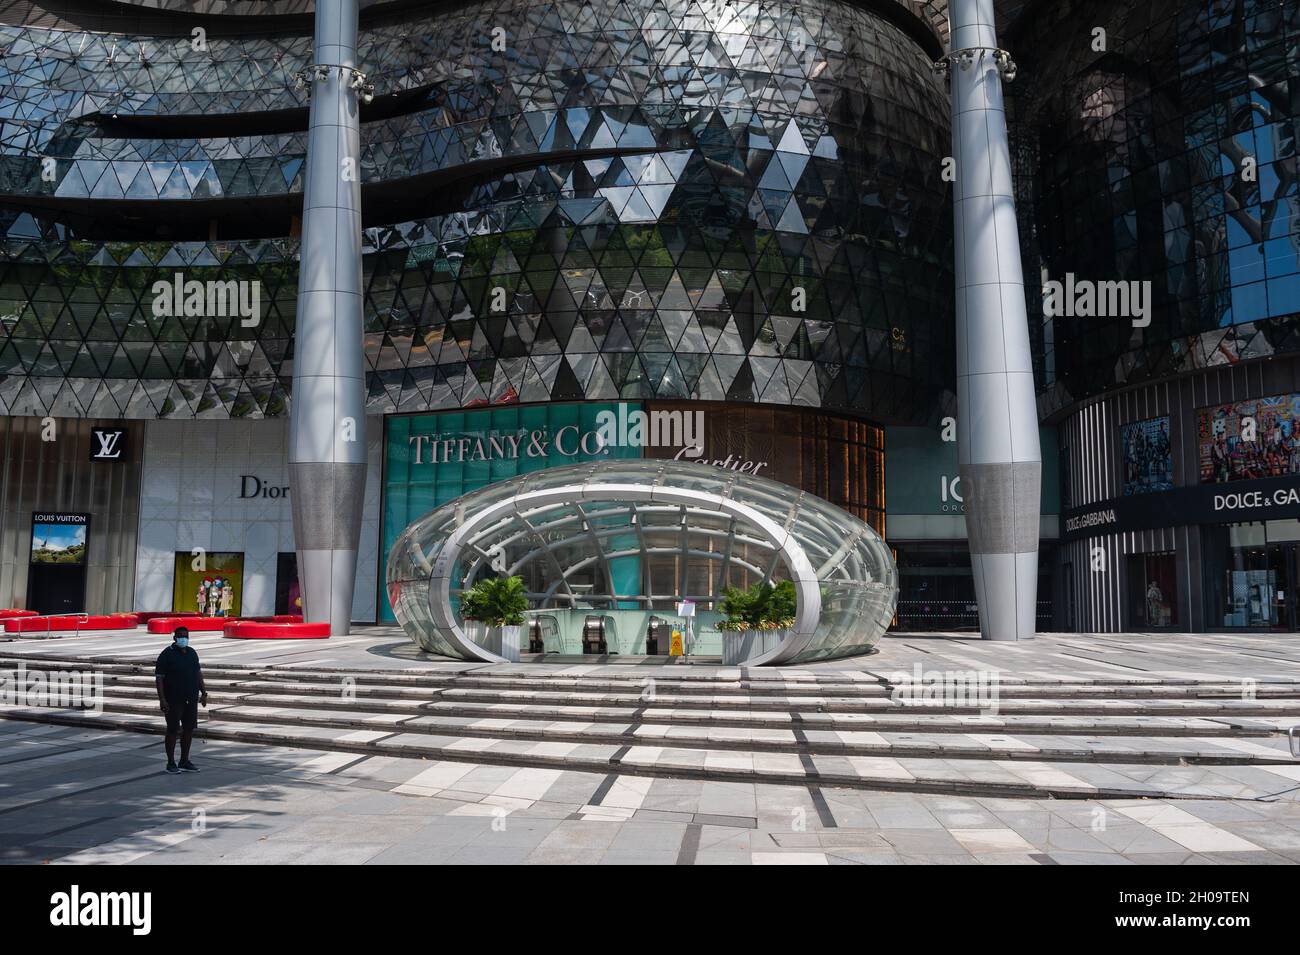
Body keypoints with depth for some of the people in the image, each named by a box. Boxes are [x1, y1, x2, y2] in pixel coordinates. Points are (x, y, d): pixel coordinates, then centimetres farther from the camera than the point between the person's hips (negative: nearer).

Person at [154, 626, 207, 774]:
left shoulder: (192, 653, 11)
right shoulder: (167, 655, -8)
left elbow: (198, 673, 18)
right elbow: (159, 677, -12)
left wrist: (203, 692, 13)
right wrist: (162, 699, -18)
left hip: (191, 699, 6)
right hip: (173, 700, -6)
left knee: (189, 729, 9)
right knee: (172, 730, 1)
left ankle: (184, 762, 19)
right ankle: (171, 763, 11)